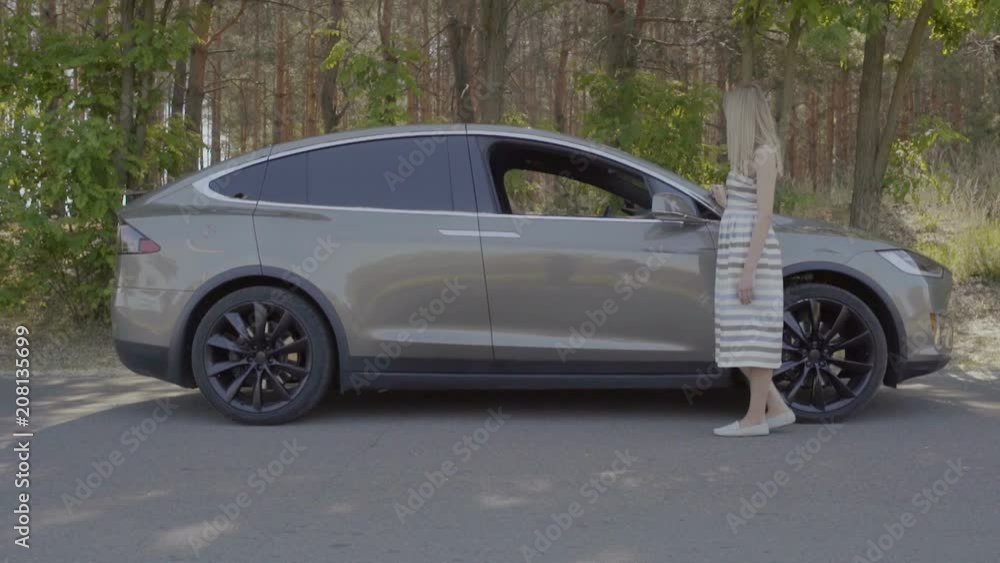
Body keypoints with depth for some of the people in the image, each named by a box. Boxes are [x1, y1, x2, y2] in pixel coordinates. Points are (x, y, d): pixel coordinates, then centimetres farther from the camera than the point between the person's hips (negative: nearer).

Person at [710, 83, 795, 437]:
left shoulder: (764, 154, -9)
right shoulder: (747, 156, 17)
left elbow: (764, 216, -15)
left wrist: (749, 270, -19)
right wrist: (725, 202, 35)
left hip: (753, 254, -9)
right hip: (732, 252, 9)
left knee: (754, 334, -4)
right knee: (738, 338, 9)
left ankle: (756, 417, 2)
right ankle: (777, 408, 14)